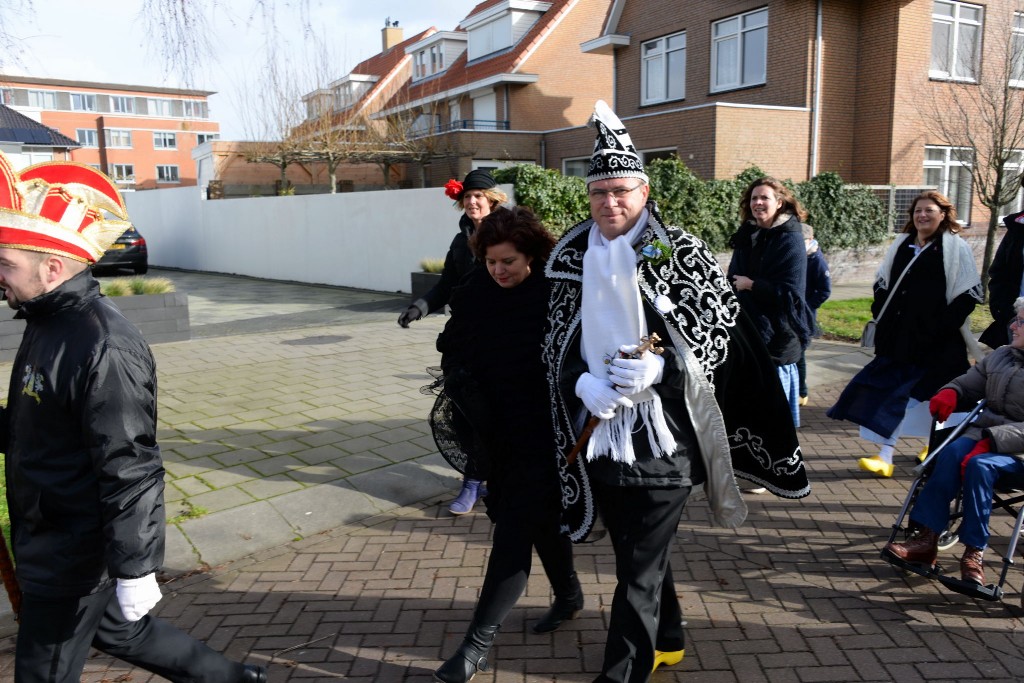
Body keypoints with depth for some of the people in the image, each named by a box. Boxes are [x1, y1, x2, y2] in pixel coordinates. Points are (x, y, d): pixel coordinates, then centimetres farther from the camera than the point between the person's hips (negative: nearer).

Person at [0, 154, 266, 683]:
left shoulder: (102, 348, -27)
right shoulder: (49, 321, 4)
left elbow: (130, 471, -27)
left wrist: (135, 569, -24)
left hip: (72, 558, -9)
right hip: (50, 542, 9)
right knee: (119, 632, 24)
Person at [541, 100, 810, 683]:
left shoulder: (683, 252, -6)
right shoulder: (572, 258, 6)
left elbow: (720, 329, -6)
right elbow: (556, 340, 7)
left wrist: (660, 370, -22)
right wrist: (583, 384, -13)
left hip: (663, 438, -5)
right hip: (598, 436, 5)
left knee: (640, 570, 0)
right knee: (640, 552, 22)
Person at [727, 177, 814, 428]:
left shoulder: (790, 239, -9)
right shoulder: (747, 236, 10)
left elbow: (790, 293, -16)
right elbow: (734, 279, 23)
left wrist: (751, 285, -13)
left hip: (777, 337, -6)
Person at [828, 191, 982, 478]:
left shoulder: (956, 248, -3)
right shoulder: (902, 245, 11)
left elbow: (970, 294, -6)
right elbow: (881, 283, 18)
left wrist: (944, 325, -13)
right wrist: (881, 315, 6)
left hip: (935, 341, -4)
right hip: (898, 338, 4)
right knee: (890, 391, 2)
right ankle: (885, 455, 6)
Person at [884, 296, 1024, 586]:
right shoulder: (1000, 356, 13)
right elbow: (970, 382, 22)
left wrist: (992, 440, -28)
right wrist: (950, 392, -2)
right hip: (985, 434, 5)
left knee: (979, 464, -34)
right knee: (953, 451, -26)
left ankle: (974, 553, -26)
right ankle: (927, 538, -29)